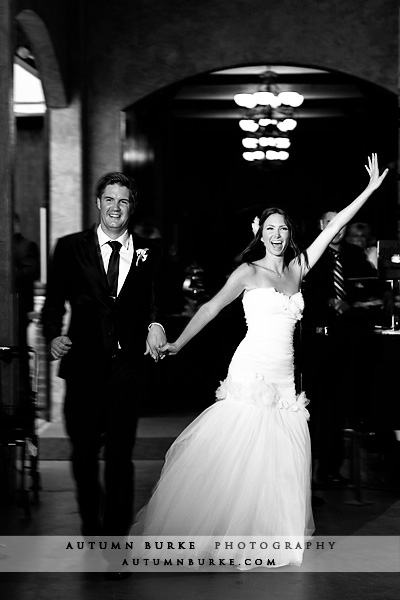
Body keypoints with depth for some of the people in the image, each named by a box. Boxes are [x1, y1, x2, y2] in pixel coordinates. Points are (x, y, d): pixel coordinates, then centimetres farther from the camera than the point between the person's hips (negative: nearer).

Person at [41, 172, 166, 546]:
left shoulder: (148, 253, 8)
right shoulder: (70, 247, 5)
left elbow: (153, 301, 8)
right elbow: (53, 301, 4)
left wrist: (155, 323, -12)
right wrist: (53, 336, -13)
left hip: (127, 367, 0)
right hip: (83, 366, 0)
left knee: (120, 455, 2)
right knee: (83, 453, 9)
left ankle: (117, 534, 11)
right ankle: (91, 528, 28)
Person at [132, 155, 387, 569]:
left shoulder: (297, 269, 13)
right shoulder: (249, 272, 1)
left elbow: (333, 227, 12)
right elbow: (212, 307, -1)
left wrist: (371, 189, 13)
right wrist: (177, 344, -6)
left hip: (285, 379, 5)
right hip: (253, 372, -5)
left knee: (282, 462, 4)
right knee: (237, 456, -6)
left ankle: (272, 536, 14)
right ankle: (223, 532, 4)